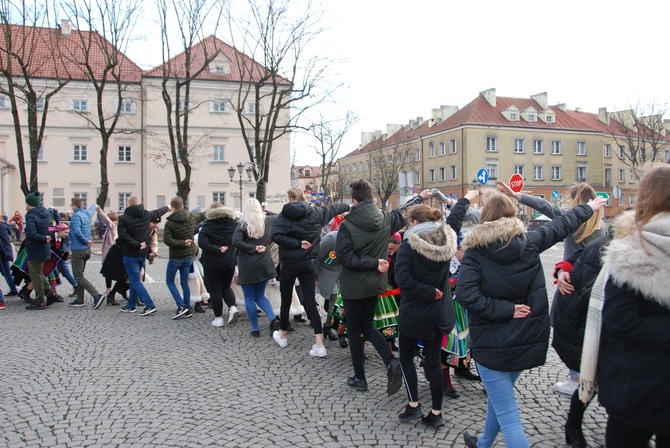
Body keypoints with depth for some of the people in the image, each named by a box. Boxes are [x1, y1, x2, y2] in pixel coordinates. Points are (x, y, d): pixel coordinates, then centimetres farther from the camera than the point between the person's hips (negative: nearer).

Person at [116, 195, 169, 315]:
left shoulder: (123, 218, -14)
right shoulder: (147, 215, 2)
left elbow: (123, 236, -24)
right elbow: (158, 212, 22)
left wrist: (138, 245, -16)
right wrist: (167, 207, 41)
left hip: (130, 254, -6)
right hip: (143, 253, 6)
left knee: (135, 281, -2)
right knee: (134, 279, 18)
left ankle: (149, 305, -10)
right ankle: (131, 305, 26)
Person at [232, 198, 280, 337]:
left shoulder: (243, 224, -9)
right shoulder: (267, 220, 4)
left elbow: (236, 242, -22)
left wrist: (254, 248, -14)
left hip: (247, 266, -4)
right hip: (264, 264, 4)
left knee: (249, 298, 7)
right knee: (260, 296, 17)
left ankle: (255, 329, 11)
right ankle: (273, 319, -3)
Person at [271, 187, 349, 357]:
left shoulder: (284, 216, -7)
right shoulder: (315, 213, 3)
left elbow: (276, 235, -23)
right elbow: (332, 208, 21)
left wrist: (297, 244, -15)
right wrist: (348, 206, 38)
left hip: (289, 264, -3)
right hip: (308, 263, 3)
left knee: (286, 301, 14)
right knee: (311, 303, 3)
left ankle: (282, 336, 33)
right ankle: (319, 345, -2)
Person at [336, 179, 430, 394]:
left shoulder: (347, 225, -18)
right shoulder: (385, 219, -4)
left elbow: (346, 257, -25)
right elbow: (403, 212, 16)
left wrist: (374, 263, -16)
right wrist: (420, 197, 33)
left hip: (353, 286, -5)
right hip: (375, 284, 5)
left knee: (354, 330, 12)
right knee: (367, 325, 20)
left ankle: (360, 378, 22)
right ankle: (391, 362, 1)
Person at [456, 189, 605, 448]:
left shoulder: (475, 252, -12)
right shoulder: (529, 242, -2)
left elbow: (465, 294, -27)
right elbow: (561, 226, 15)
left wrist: (505, 310, -17)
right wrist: (588, 208, 30)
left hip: (493, 344, -5)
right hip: (528, 340, 6)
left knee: (507, 416, 1)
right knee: (499, 395, 26)